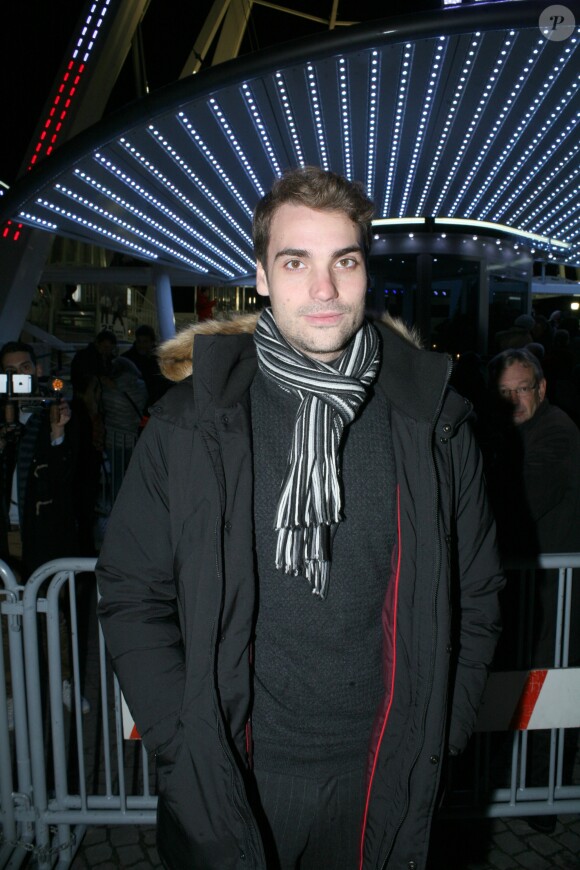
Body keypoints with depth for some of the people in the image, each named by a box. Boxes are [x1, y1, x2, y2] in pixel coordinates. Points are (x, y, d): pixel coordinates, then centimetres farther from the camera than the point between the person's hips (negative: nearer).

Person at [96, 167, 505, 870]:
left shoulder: (434, 423, -6)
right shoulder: (189, 423, -10)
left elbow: (475, 595, 2)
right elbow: (132, 595, -4)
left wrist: (436, 737, -2)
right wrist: (184, 748, -9)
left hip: (383, 782, 1)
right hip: (228, 784, 0)